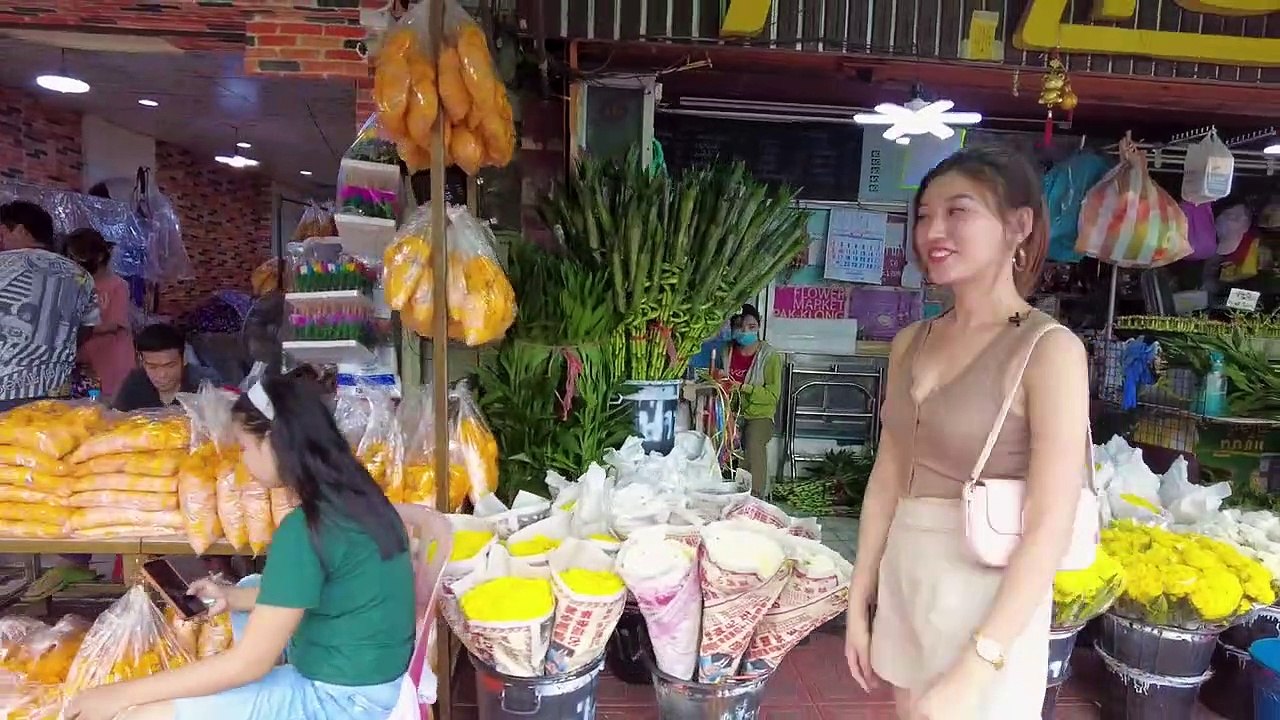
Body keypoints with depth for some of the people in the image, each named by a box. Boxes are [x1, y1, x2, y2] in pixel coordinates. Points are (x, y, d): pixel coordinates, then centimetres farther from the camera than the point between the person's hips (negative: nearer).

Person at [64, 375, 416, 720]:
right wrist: (232, 597, 10)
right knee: (251, 589, 25)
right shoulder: (353, 495, 0)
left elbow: (247, 663, -18)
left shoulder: (304, 530, -25)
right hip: (372, 674, 9)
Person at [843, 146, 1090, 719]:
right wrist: (858, 603, 7)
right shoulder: (910, 343, 2)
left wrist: (971, 674, -21)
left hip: (988, 599, -5)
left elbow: (1049, 527, -19)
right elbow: (888, 478, 7)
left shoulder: (1049, 350, -15)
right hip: (902, 584, 6)